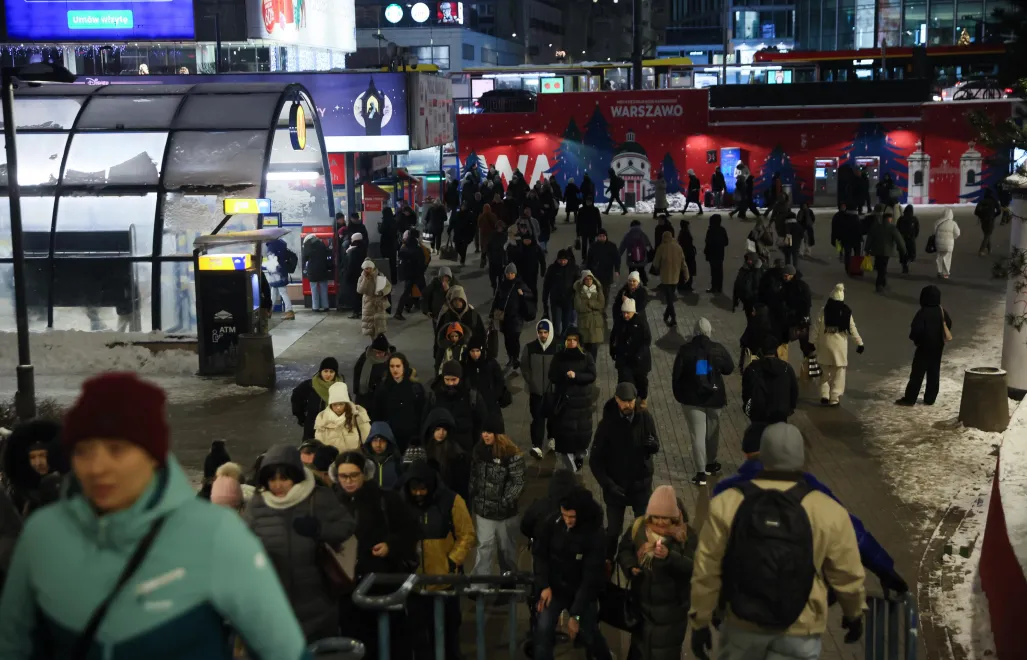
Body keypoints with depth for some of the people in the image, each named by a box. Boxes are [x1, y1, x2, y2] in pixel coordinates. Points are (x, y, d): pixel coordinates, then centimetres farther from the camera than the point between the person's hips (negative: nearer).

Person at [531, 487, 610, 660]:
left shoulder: (595, 535, -21)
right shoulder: (550, 523, -15)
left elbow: (591, 577, -20)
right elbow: (539, 554, -4)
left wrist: (576, 614, -22)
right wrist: (544, 585, -17)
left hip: (583, 591, -1)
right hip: (554, 587, 2)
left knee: (589, 635, 8)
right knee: (543, 630, -15)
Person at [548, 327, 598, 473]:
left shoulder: (586, 357, 0)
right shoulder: (559, 357, 2)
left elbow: (592, 376, -8)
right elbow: (552, 377, 0)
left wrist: (576, 376, -22)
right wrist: (565, 377, -17)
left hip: (582, 400, 0)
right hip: (563, 399, 0)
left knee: (581, 430, 3)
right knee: (564, 431, -5)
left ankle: (579, 454, 31)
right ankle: (571, 467, 3)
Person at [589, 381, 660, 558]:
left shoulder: (645, 418, -10)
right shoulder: (607, 424, -15)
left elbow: (656, 448, -4)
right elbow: (595, 460, -10)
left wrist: (652, 444, -29)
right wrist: (608, 484, -19)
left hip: (641, 484, 2)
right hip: (615, 486, -1)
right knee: (613, 530, 8)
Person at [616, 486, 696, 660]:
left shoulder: (686, 536, -15)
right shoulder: (638, 527, -5)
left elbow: (693, 568, -22)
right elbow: (624, 550, 5)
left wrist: (670, 557, -37)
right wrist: (630, 567, -15)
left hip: (671, 609, -3)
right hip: (641, 603, 3)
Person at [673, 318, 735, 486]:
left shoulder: (685, 350, -9)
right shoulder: (718, 349, -6)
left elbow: (677, 375, -6)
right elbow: (729, 368, 7)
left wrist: (678, 395, 6)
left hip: (692, 398, -2)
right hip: (714, 396, 2)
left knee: (698, 435, -1)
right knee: (713, 431, 20)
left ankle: (701, 473, -4)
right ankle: (711, 464, 35)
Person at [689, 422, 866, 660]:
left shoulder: (727, 504, -11)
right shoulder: (830, 512, -12)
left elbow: (706, 572, -7)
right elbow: (848, 576, -1)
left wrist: (700, 621, 5)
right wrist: (854, 615, 18)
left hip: (742, 625, 1)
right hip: (799, 632, -1)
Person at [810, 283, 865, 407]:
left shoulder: (824, 311, -5)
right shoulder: (846, 312, -6)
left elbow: (816, 328, -3)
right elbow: (852, 329, -2)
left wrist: (812, 343, 7)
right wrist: (859, 343, 8)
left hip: (825, 346, 1)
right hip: (840, 346, -1)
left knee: (826, 372, 16)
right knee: (838, 374, 5)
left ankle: (824, 395, 10)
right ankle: (834, 398, 4)